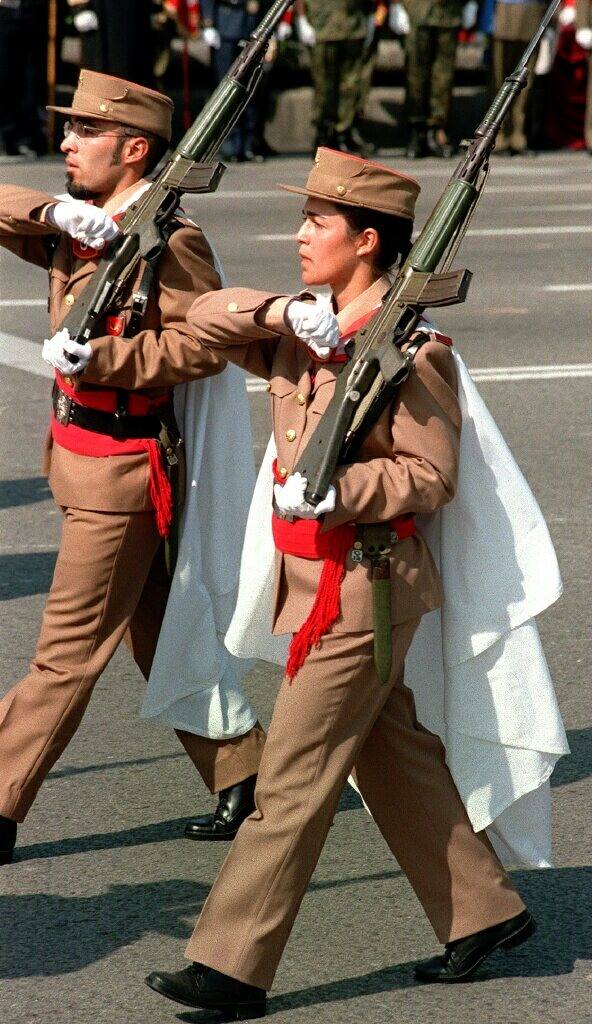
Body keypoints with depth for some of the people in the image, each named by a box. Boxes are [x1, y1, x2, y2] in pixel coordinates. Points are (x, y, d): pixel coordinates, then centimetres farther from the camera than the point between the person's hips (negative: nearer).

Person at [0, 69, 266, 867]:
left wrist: (99, 354, -28)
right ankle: (245, 777, 25)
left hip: (122, 468, -9)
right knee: (157, 637, 16)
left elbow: (205, 345, -21)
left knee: (69, 651, -2)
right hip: (80, 456, 9)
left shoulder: (169, 241, -15)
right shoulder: (77, 228, 9)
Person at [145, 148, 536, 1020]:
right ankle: (484, 910, 29)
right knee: (393, 755, 17)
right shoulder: (304, 333, 9)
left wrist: (337, 491, -27)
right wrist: (282, 312, -11)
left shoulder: (409, 346, -15)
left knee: (293, 777, -6)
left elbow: (431, 475, -15)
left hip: (363, 582, -9)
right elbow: (206, 318, 5)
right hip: (314, 577, 9)